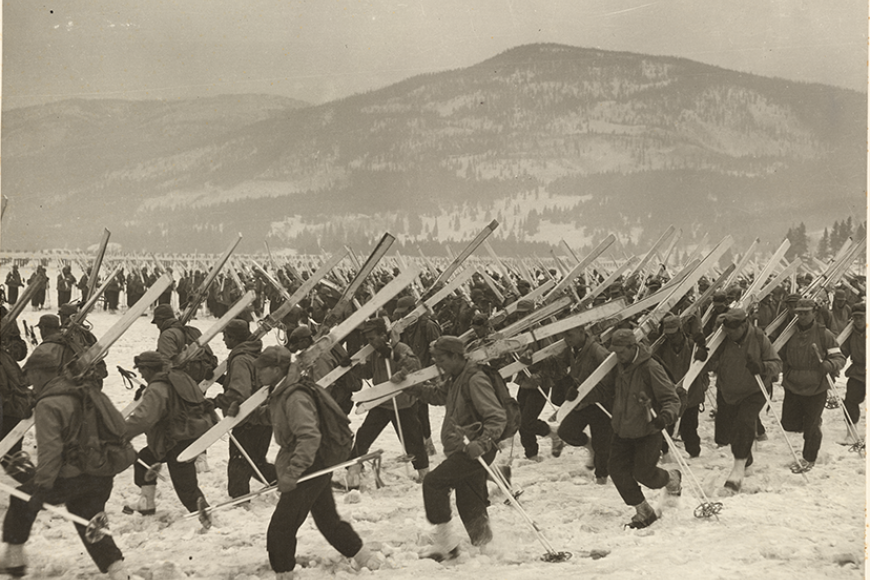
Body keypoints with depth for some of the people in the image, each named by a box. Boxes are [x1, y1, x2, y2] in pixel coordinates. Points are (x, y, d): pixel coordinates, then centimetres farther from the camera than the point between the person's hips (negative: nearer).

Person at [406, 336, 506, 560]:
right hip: (463, 450, 10)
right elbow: (436, 394, 33)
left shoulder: (475, 380, -15)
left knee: (433, 482, -14)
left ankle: (446, 540, -10)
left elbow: (498, 417, -20)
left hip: (474, 450, -10)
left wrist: (482, 443, -33)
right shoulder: (455, 380, 14)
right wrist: (409, 386, 18)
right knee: (469, 504, 11)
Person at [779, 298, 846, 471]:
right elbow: (780, 357, 14)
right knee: (789, 424, 9)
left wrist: (829, 365, -28)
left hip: (816, 390, -4)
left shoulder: (824, 334, -10)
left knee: (811, 427, 5)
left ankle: (809, 459, 27)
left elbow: (840, 358, -9)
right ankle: (814, 424, 39)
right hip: (792, 387, 4)